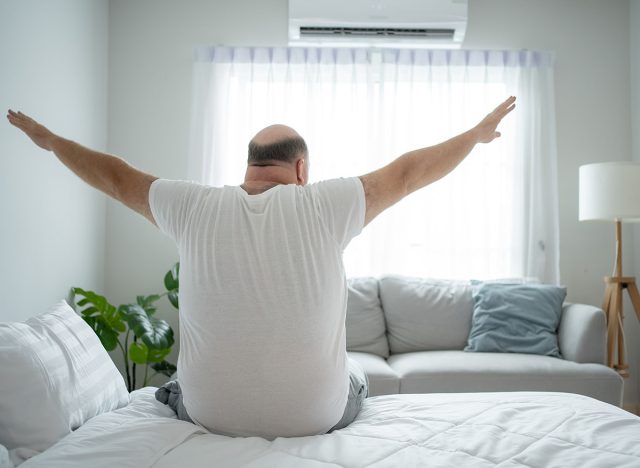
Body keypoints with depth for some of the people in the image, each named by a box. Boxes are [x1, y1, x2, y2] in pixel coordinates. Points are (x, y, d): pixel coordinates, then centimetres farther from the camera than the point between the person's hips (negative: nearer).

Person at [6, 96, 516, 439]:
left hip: (211, 414, 2)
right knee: (356, 375, 33)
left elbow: (116, 178, 6)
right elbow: (406, 174, -4)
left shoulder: (195, 207, -9)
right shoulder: (324, 205, -14)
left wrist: (48, 139, 23)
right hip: (316, 417, -1)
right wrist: (477, 134, 11)